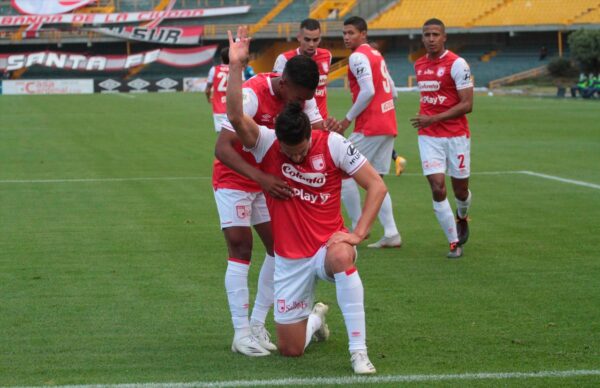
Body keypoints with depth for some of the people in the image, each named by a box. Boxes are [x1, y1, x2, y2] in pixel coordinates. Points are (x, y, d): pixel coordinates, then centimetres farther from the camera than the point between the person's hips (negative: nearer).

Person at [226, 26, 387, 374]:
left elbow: (377, 185, -10)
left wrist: (358, 233, -19)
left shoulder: (333, 145, -12)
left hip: (328, 243, -2)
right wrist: (236, 66, -37)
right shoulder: (266, 143, -9)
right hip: (290, 258, 2)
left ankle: (359, 351, -32)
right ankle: (315, 318, 41)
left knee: (341, 256, -42)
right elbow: (236, 117, -28)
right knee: (291, 349, 3)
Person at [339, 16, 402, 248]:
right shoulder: (376, 55, 18)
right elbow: (392, 90, 20)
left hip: (370, 128, -9)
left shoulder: (358, 56, -11)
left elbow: (368, 91, -22)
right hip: (388, 125, 9)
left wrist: (348, 119, -13)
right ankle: (391, 234, 6)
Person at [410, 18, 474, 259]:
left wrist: (434, 118, -20)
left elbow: (467, 105, -15)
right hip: (428, 137, 3)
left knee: (460, 189, 9)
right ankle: (454, 243, 0)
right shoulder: (419, 65, 8)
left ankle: (461, 219, 44)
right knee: (437, 188, -10)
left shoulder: (457, 64, -11)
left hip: (456, 135, -3)